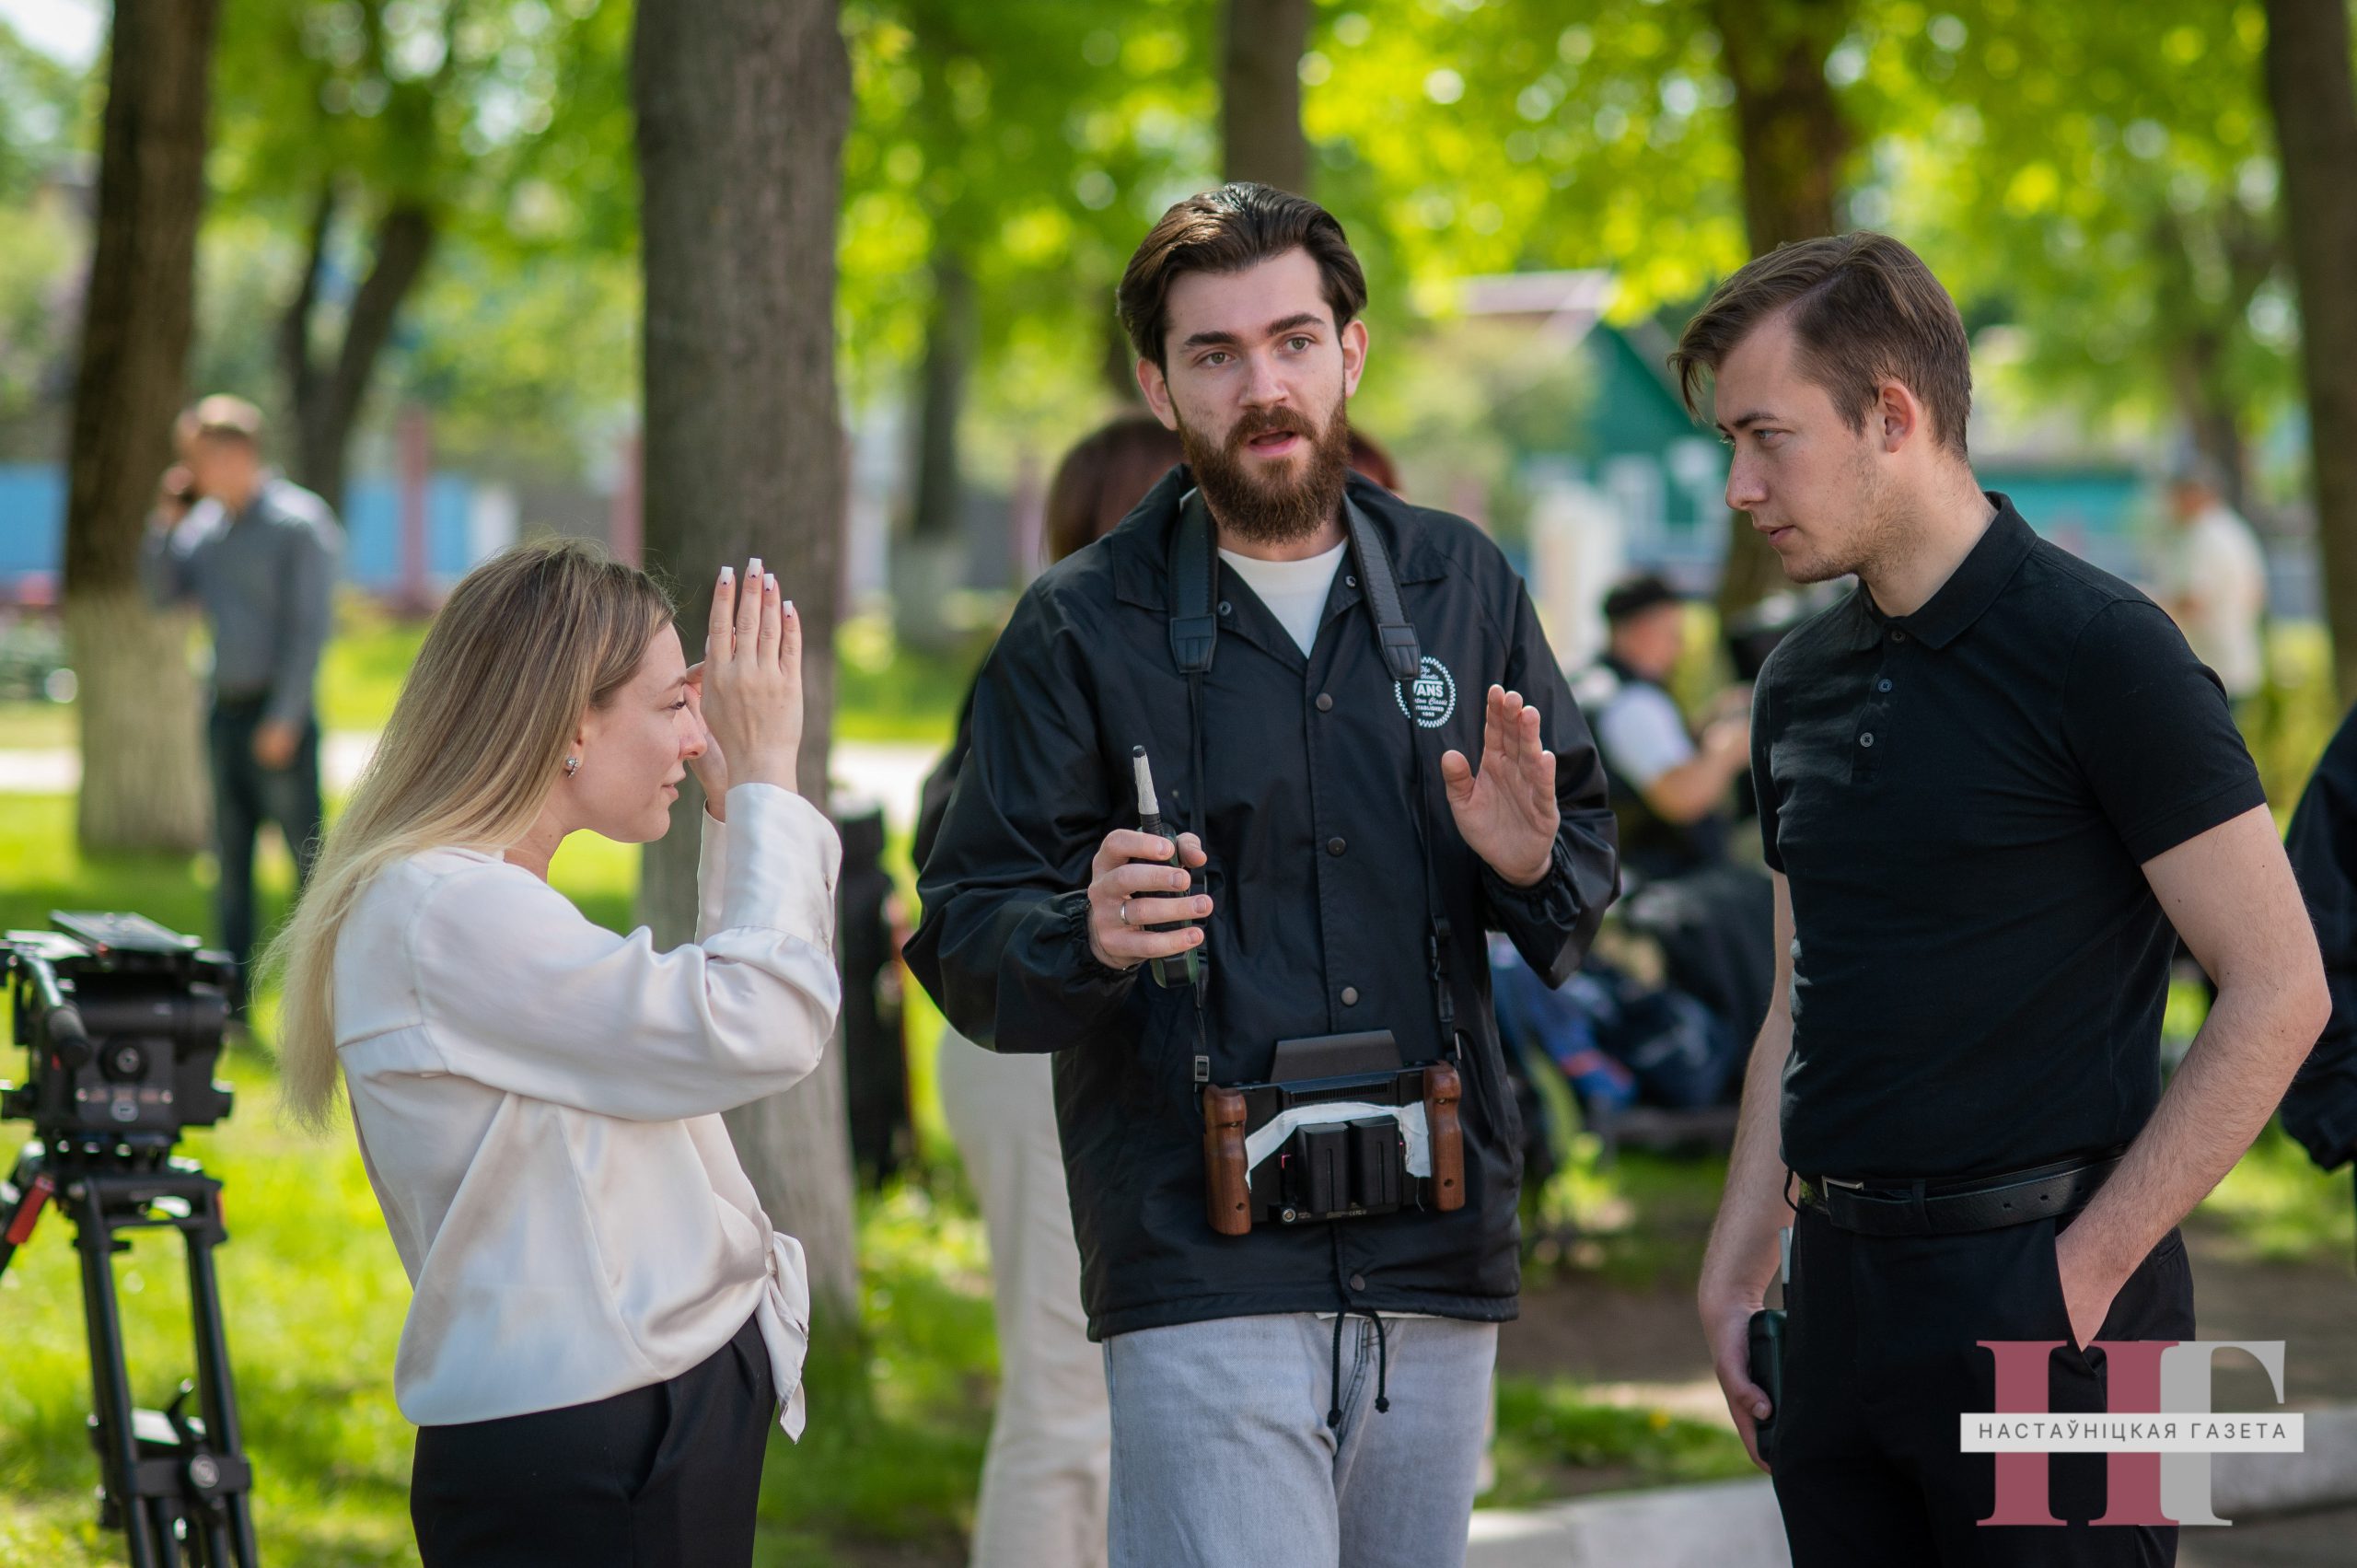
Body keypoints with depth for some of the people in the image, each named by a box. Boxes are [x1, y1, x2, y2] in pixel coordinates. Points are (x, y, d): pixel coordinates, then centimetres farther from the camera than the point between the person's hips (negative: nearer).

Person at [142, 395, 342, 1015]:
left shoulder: (297, 522, -10)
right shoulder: (208, 523, 11)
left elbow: (311, 626, -13)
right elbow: (164, 591, 14)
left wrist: (284, 719, -17)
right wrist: (166, 517, 1)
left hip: (278, 713, -7)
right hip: (226, 709, 7)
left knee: (306, 853, -4)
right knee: (230, 854, 9)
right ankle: (233, 995, 14)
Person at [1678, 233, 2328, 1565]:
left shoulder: (2099, 652, -10)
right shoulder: (1803, 686, 12)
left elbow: (2280, 992, -12)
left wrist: (2093, 1263, -14)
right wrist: (1737, 1275, 12)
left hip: (2040, 1298, -7)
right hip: (1842, 1292, 7)